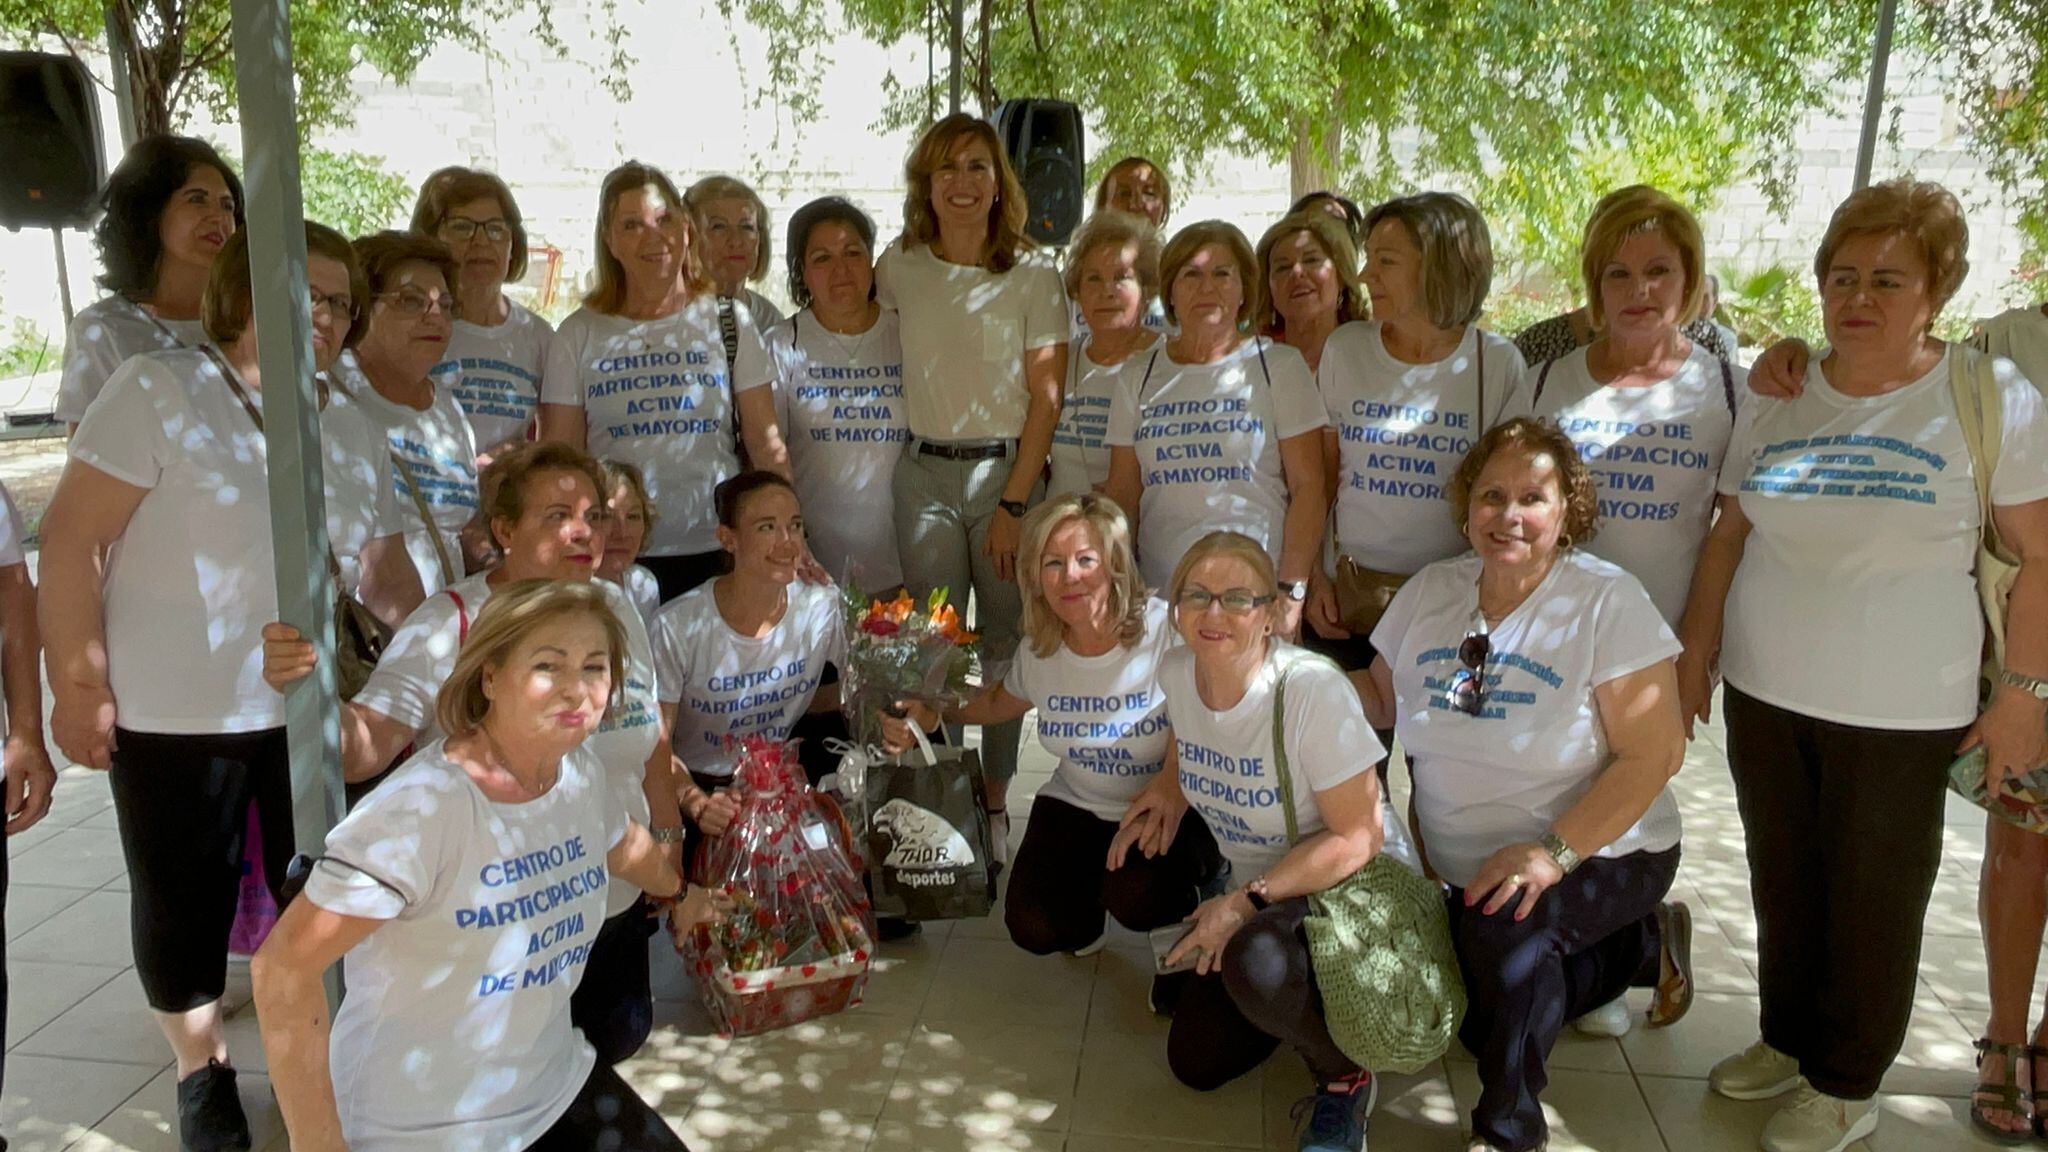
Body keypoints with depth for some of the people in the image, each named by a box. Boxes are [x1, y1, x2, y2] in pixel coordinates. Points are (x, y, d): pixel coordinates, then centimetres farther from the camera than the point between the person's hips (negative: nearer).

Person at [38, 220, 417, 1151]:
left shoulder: (354, 429, 9)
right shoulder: (157, 391, -9)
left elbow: (386, 569, 15)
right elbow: (74, 537, -11)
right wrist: (78, 683, -14)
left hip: (317, 711, 4)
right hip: (176, 715, -4)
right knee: (184, 899, 11)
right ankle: (200, 1066, 34)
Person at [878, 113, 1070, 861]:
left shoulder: (1034, 274, -2)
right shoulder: (901, 265, 5)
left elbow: (1046, 399, -5)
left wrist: (1013, 504, -10)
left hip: (1011, 470, -2)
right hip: (924, 474, 2)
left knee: (1006, 646, 5)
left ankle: (996, 800, 18)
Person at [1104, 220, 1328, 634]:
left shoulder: (1280, 366, 2)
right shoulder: (1140, 377, 11)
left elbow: (1308, 486, -3)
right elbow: (1122, 493, 10)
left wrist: (1291, 591, -11)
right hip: (1158, 590, 3)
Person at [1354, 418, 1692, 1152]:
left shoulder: (1607, 602, -17)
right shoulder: (1429, 592, -1)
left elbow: (1653, 755, -21)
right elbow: (1381, 698, 9)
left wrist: (1551, 853, -30)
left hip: (1601, 855, -6)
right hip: (1465, 863, 6)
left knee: (1501, 920, -34)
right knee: (1483, 1029, 7)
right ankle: (1646, 944, 30)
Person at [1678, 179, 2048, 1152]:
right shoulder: (1778, 395, 4)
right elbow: (1729, 532, 9)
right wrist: (1694, 655, 8)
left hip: (1900, 714, -4)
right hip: (1763, 696, 4)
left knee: (1873, 902, 8)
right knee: (1782, 882, 16)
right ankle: (1788, 1039, 36)